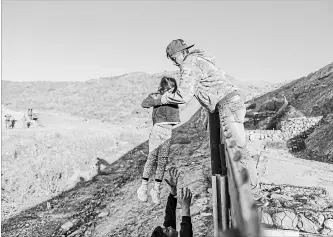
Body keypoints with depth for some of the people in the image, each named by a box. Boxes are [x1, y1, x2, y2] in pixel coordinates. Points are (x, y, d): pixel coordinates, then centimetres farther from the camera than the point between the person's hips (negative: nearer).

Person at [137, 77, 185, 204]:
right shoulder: (155, 96, 5)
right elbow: (144, 104, -10)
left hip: (171, 132, 3)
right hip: (158, 130, -2)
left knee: (163, 161, 4)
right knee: (152, 158, -2)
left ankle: (156, 189, 15)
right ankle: (143, 187, 13)